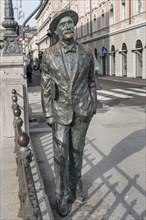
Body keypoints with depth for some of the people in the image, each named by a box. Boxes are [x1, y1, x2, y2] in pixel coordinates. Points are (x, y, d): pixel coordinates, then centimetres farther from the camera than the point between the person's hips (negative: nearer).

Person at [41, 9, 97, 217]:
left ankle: (76, 187, 33)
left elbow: (91, 80, 6)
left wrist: (93, 105, 3)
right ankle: (63, 195, 18)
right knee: (61, 154, 2)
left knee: (77, 151, 13)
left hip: (82, 110, 1)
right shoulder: (49, 54, -7)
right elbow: (46, 86, -5)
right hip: (60, 110, -1)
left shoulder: (86, 52, -2)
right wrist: (48, 114, -9)